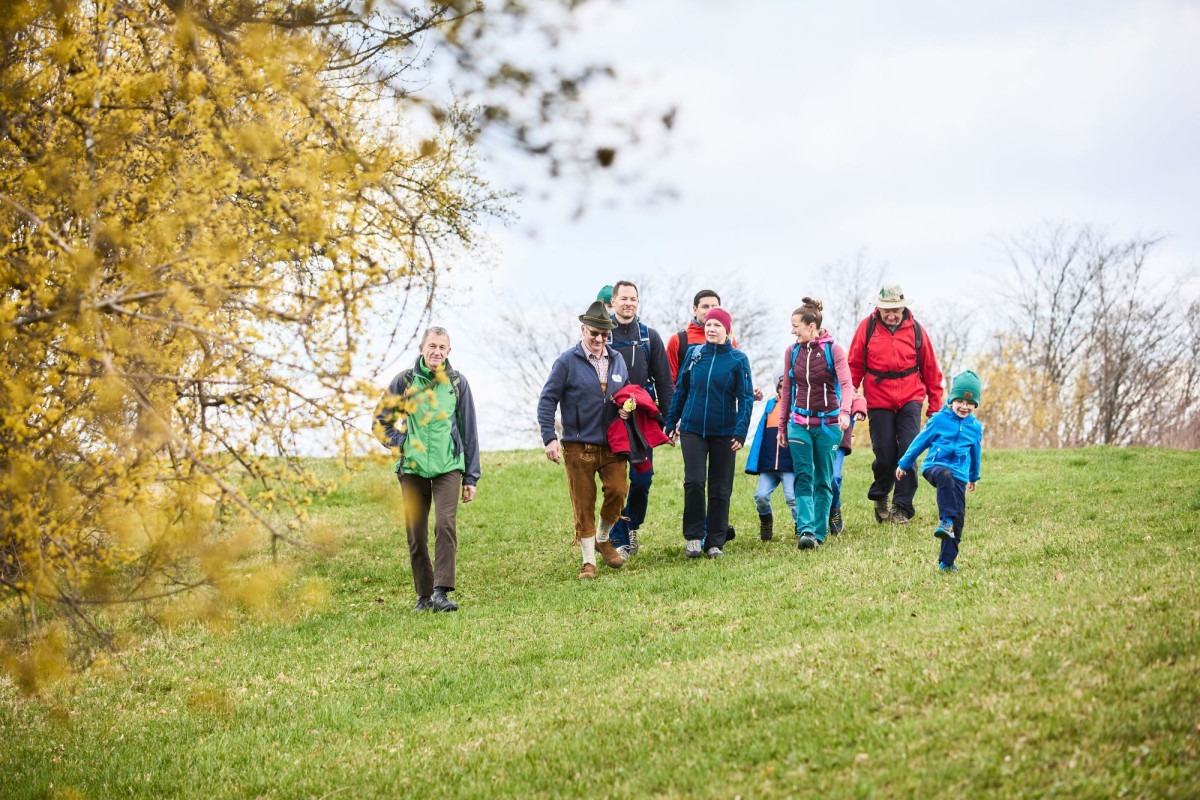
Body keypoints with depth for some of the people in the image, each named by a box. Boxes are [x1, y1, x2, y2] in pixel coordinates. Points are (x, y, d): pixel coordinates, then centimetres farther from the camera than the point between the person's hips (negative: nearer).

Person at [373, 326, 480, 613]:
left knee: (445, 524, -18)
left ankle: (442, 592, -20)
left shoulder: (457, 382, 7)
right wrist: (399, 444, -1)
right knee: (415, 533, 3)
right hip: (412, 468, 1)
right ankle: (424, 594, 14)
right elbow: (381, 420, 15)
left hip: (448, 467, -1)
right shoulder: (404, 381, 5)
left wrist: (471, 477, 9)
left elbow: (469, 431, 11)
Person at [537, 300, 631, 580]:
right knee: (583, 504, 0)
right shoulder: (567, 362, -4)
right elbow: (547, 401, -4)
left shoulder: (617, 360, 10)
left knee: (617, 491, -10)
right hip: (578, 446, -3)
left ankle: (602, 539, 18)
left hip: (612, 445, 3)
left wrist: (627, 408, 1)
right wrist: (549, 438, -12)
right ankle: (588, 561, 10)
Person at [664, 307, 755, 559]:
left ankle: (715, 542, 14)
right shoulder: (694, 354, 5)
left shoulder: (738, 359, -2)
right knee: (694, 481, -13)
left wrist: (741, 431, -13)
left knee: (720, 488, 4)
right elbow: (680, 390, 11)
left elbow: (746, 397, -3)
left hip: (724, 432, -1)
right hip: (692, 428, 1)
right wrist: (671, 424, 11)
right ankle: (693, 536, 1)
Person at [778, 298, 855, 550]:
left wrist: (845, 411, -33)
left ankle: (819, 533, 9)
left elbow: (846, 384, -15)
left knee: (823, 480, 4)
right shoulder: (792, 352, 5)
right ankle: (805, 530, -20)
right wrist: (782, 425, 15)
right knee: (803, 477, -10)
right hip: (799, 423, 2)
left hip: (828, 423, -2)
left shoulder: (833, 350, -6)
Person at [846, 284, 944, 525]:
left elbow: (930, 370, 9)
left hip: (910, 399, 0)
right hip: (878, 402, 0)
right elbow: (854, 367, 3)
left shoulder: (915, 330, 1)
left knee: (908, 451, -11)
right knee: (885, 455, 1)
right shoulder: (867, 328, -1)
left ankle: (902, 508, -5)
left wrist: (935, 406, 10)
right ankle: (880, 497, 28)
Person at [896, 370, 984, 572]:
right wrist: (904, 464, 15)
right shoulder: (939, 420, 0)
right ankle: (945, 521, -45)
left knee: (959, 518, -4)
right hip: (935, 466, -4)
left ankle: (946, 561, 5)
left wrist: (974, 477, 37)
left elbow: (976, 454, 26)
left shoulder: (975, 427, 10)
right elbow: (920, 442, 9)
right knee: (946, 475, -41)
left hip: (959, 475, 4)